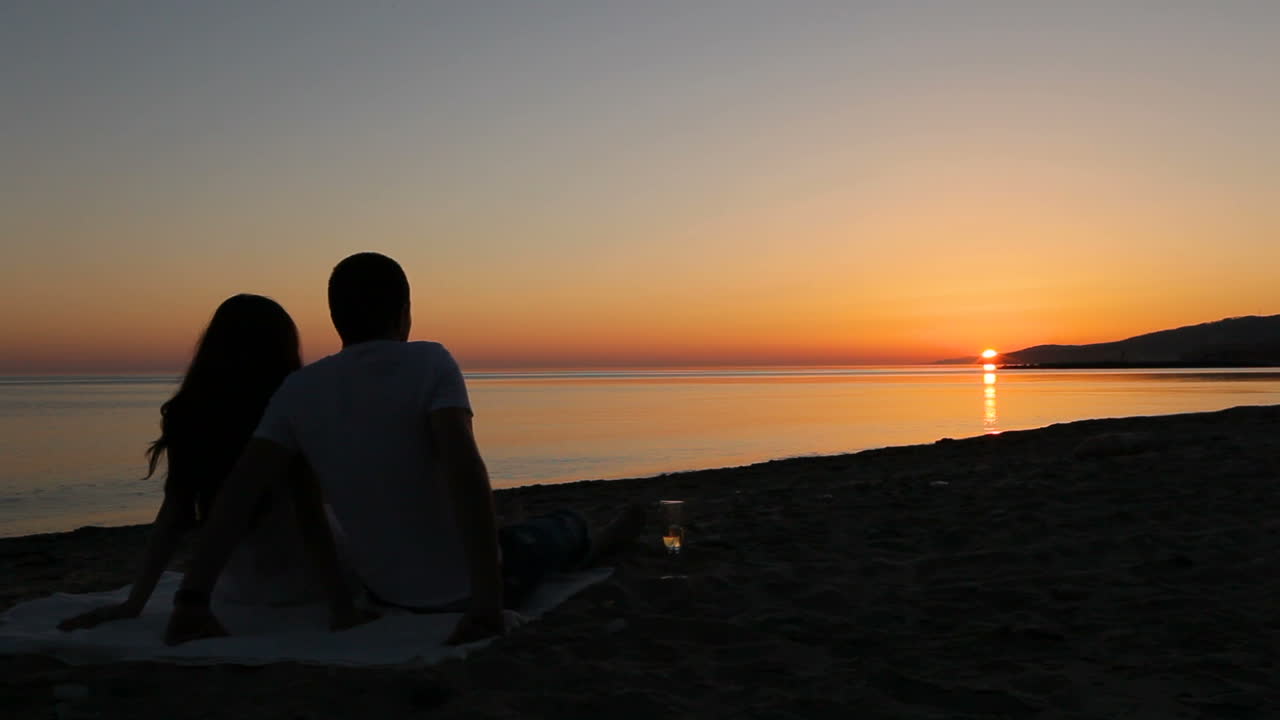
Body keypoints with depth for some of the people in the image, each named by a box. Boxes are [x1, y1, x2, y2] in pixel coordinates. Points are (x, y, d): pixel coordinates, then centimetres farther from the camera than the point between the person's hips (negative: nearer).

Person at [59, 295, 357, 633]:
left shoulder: (190, 416, -4)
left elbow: (174, 513, -5)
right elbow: (311, 514, -20)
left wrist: (134, 603, 1)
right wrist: (342, 603, -17)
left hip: (241, 590, 5)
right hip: (302, 586, -5)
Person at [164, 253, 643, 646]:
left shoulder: (298, 391, -8)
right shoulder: (429, 363, -21)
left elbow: (240, 489, -14)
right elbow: (464, 470, -34)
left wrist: (193, 598, -14)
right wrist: (488, 601, -36)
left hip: (385, 590, 4)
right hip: (465, 585, -4)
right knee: (561, 527, 28)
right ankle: (593, 547, 63)